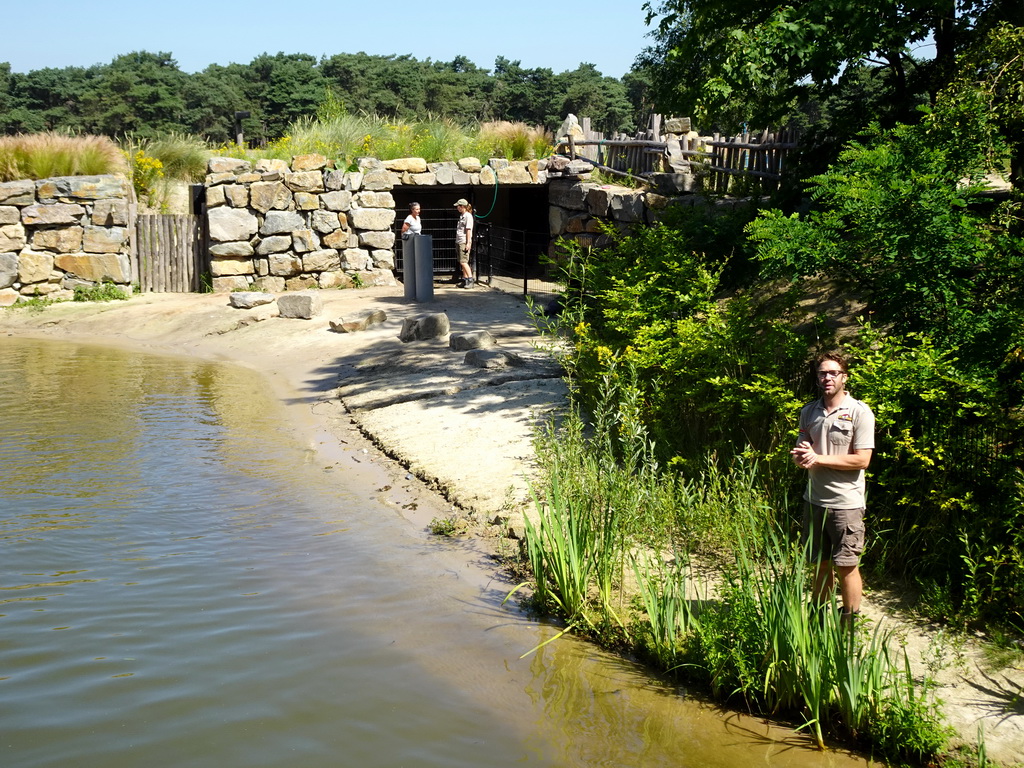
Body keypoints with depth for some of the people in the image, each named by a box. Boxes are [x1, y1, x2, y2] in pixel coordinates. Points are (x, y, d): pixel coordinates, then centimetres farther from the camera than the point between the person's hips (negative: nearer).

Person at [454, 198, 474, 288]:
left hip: (464, 242, -9)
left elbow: (468, 230, -15)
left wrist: (468, 243, -19)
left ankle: (470, 279, -12)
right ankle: (465, 280, 11)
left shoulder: (468, 216, -9)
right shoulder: (461, 216, 17)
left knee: (463, 261, -14)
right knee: (462, 262, 8)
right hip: (459, 242, 9)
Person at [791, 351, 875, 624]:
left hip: (846, 503, -5)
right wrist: (801, 456, -14)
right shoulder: (809, 412, 9)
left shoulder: (860, 412, -9)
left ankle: (850, 624, 11)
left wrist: (818, 458, -16)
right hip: (815, 501, 5)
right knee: (820, 564, 14)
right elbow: (801, 454, 12)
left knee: (846, 566, 0)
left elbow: (861, 460, -15)